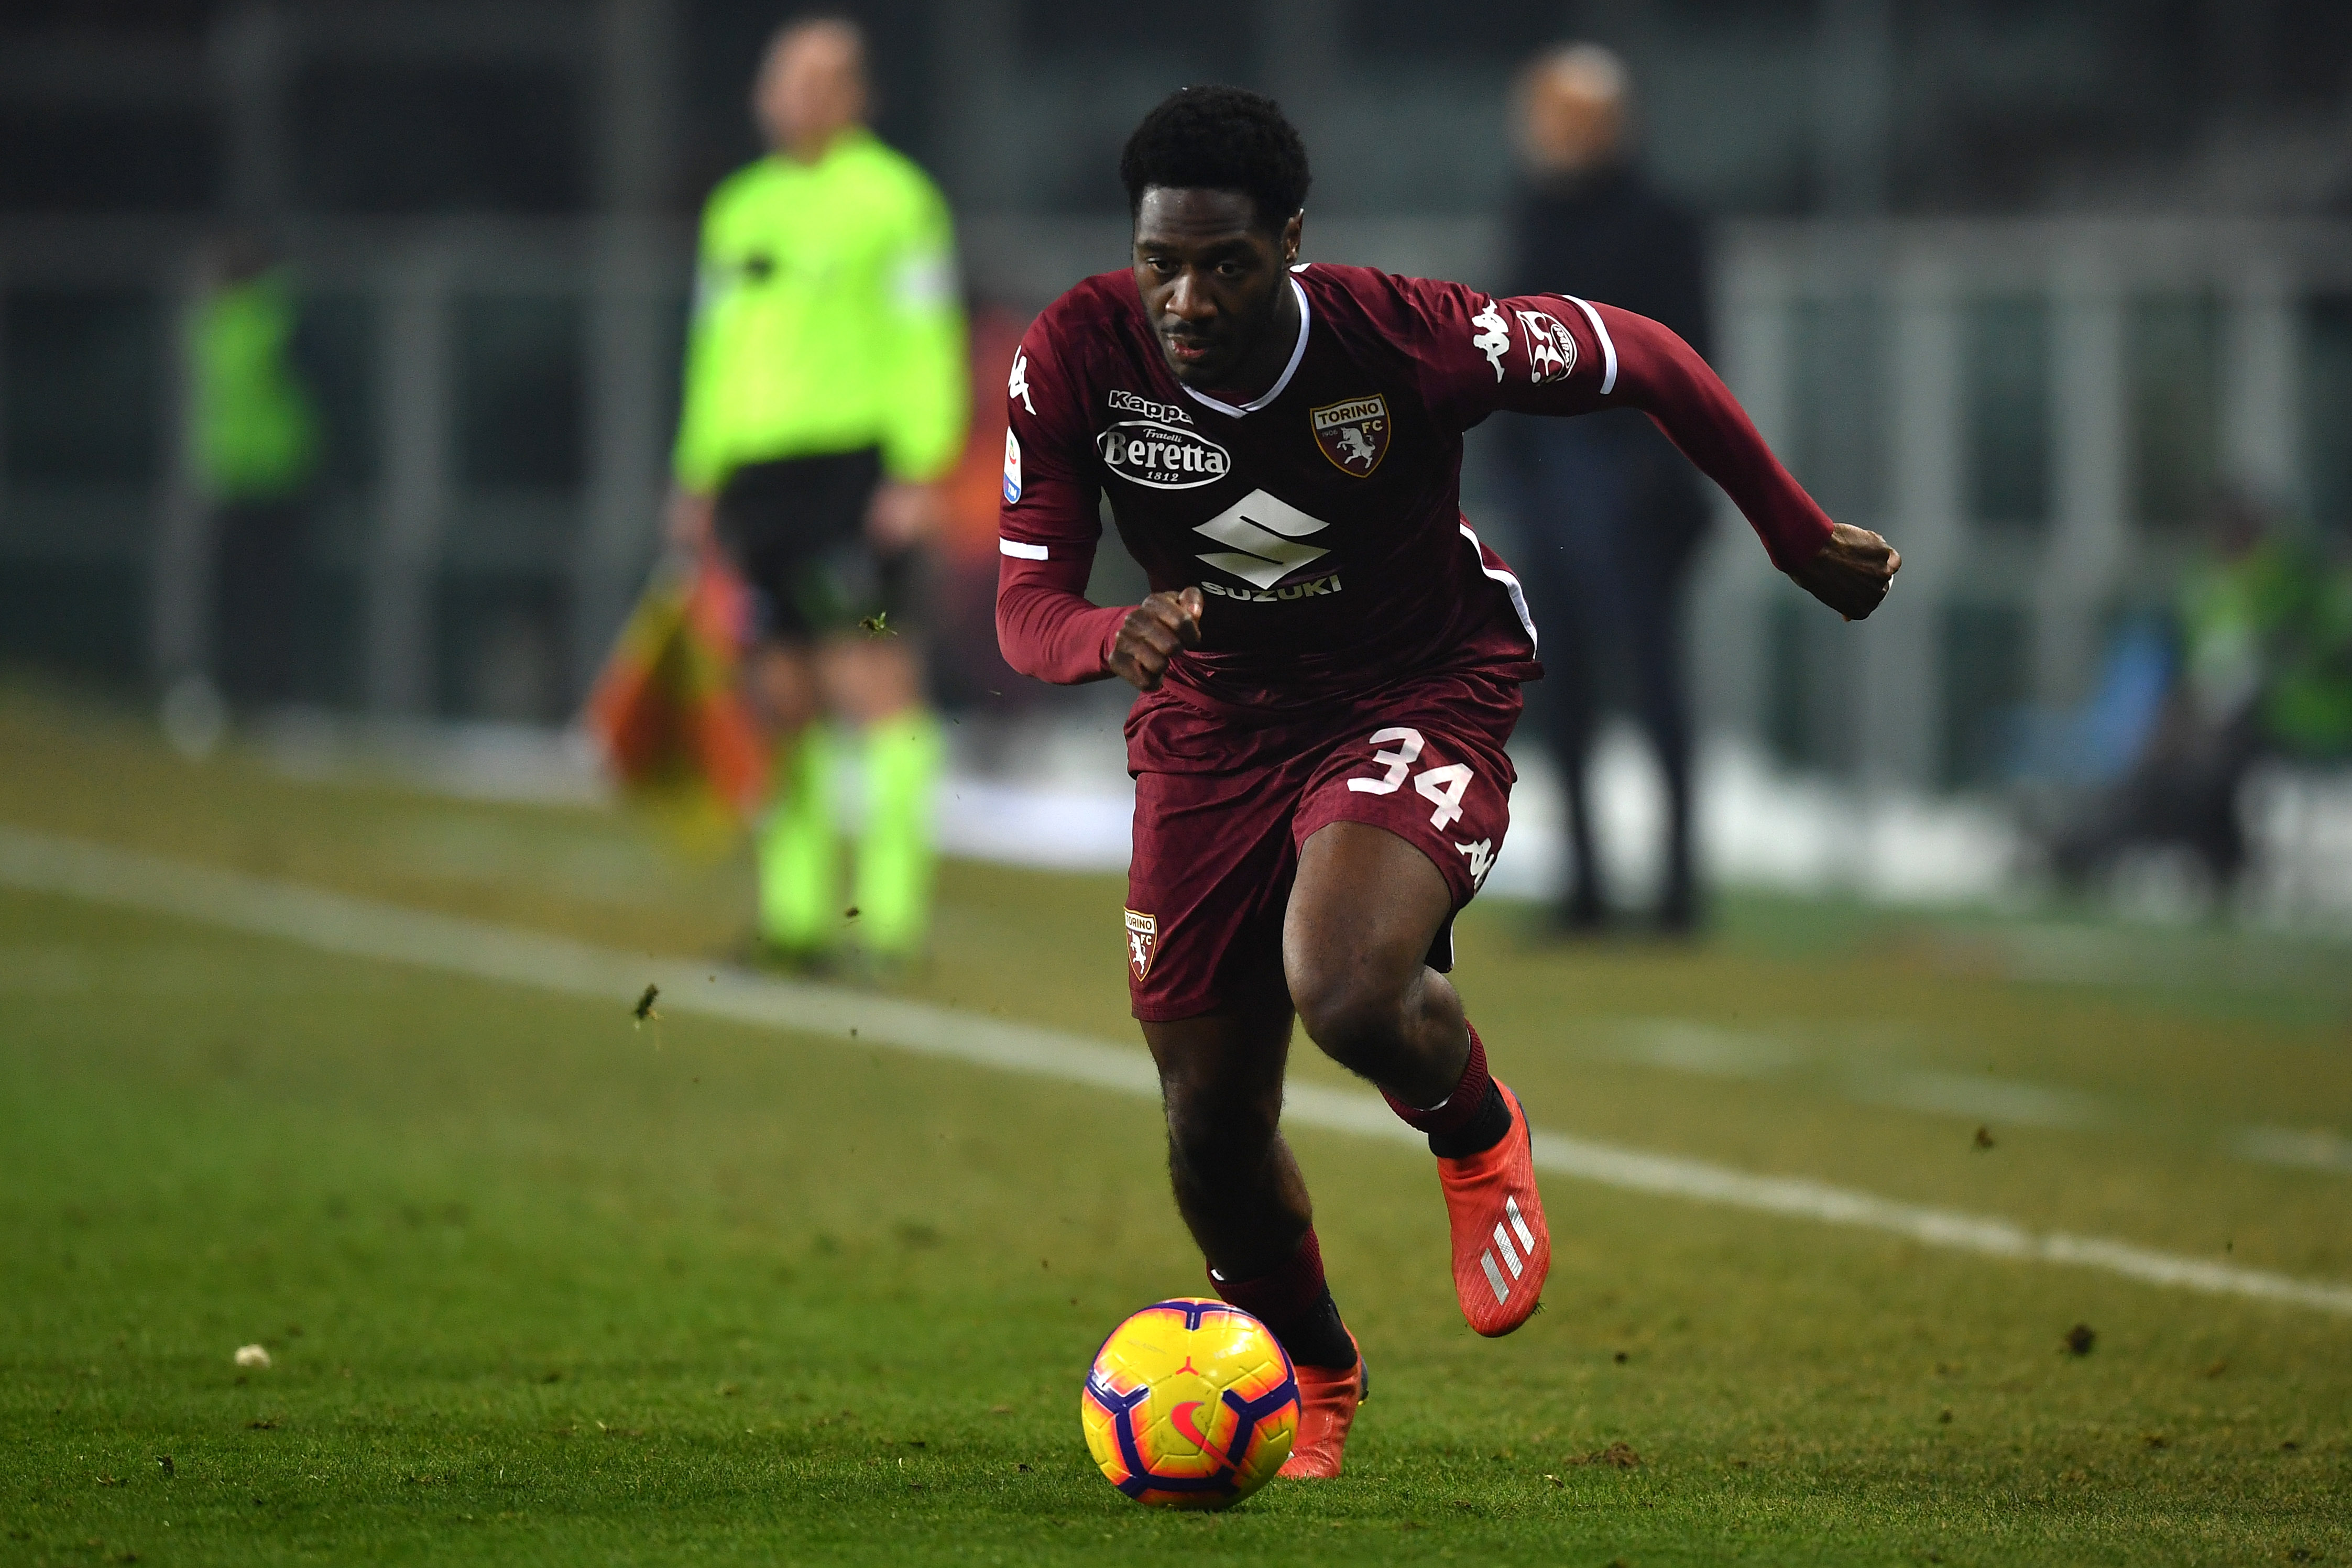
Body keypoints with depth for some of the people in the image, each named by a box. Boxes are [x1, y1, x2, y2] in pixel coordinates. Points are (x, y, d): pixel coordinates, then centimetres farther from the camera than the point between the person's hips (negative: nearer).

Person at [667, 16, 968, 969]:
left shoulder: (890, 196, -1)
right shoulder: (740, 208, 20)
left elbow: (926, 342, -6)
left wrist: (918, 470, -14)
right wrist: (698, 478, 20)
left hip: (853, 467, -7)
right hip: (756, 474, 7)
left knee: (869, 676, -13)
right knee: (785, 695, 6)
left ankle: (893, 913, -16)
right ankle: (796, 911, 9)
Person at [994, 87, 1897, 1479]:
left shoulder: (1410, 340, -25)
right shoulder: (1075, 361, -19)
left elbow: (1644, 359, -9)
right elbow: (1025, 607, -17)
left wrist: (1799, 536, 1)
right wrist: (1117, 636, -41)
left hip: (1422, 699, -3)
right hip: (1212, 726, 4)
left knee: (1345, 993, -32)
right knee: (1213, 1128, 6)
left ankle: (1479, 1134, 5)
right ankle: (1313, 1378, 38)